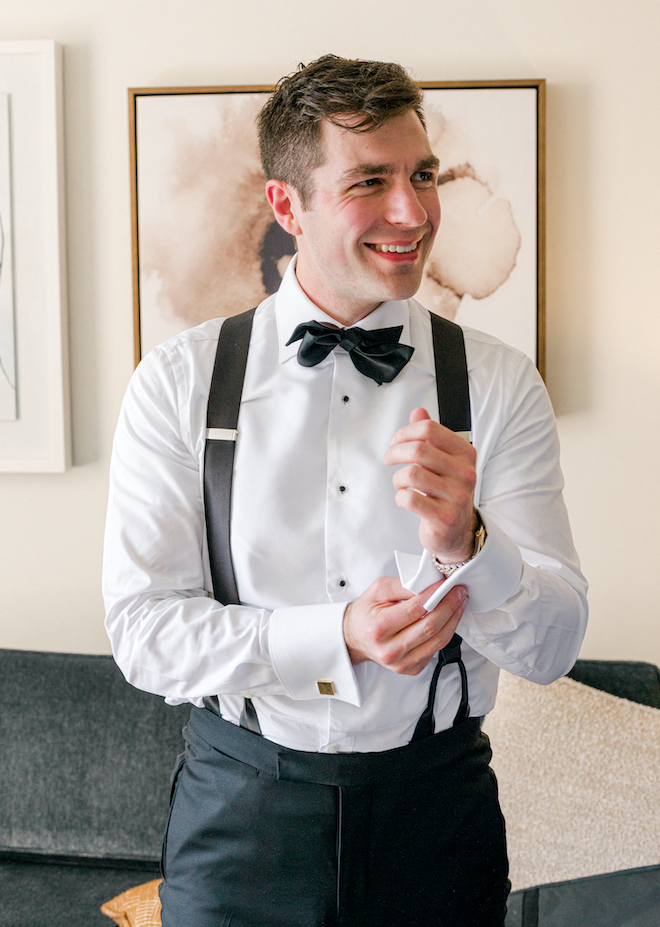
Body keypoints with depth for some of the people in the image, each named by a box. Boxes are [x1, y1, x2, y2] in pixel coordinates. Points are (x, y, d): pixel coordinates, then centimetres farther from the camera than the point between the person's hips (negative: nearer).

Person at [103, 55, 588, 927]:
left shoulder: (500, 384, -4)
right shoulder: (178, 382, -6)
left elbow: (554, 645, -8)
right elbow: (141, 631, -11)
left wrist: (466, 544, -28)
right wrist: (338, 637, -25)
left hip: (436, 811, 1)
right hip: (238, 808, -1)